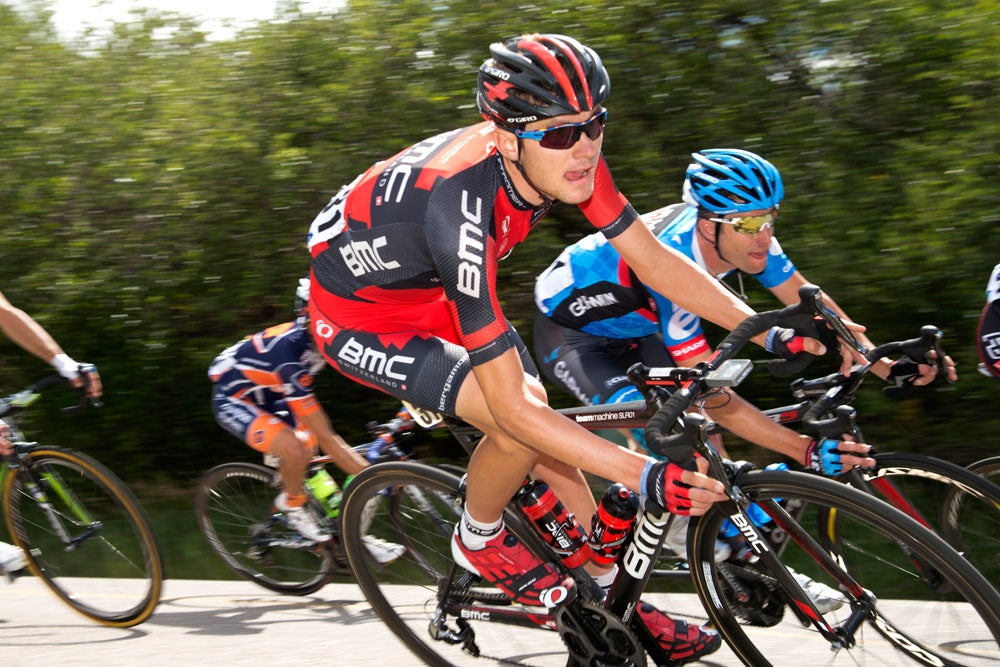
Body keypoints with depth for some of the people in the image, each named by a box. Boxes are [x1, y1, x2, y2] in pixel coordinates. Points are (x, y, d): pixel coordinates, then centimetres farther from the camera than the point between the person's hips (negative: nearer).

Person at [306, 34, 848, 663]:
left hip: (431, 293, 8)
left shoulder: (568, 157, -21)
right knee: (521, 425, -25)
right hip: (358, 318, -7)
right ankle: (478, 540, 5)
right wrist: (645, 476, -42)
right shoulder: (462, 205, -41)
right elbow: (508, 403, -38)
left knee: (547, 429, 6)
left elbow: (654, 259, -8)